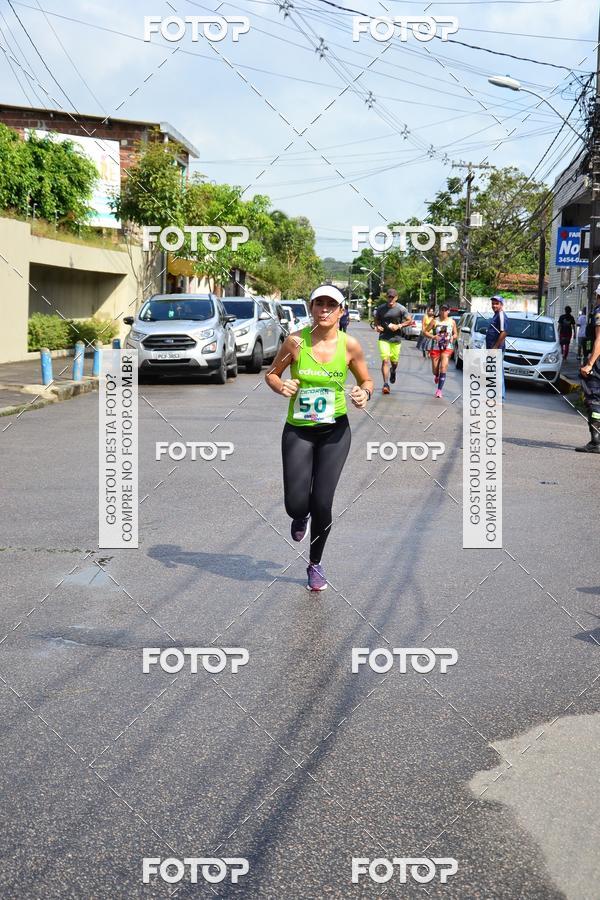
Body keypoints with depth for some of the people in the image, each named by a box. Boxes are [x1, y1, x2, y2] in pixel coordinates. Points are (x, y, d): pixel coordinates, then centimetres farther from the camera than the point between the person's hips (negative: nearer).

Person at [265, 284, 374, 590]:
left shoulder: (350, 345, -8)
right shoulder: (296, 341, -10)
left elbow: (366, 381, 7)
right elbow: (271, 374, 4)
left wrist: (364, 393, -16)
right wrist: (281, 386, -19)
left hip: (335, 432, 0)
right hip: (298, 431, 0)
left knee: (322, 504, -3)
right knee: (296, 505, -7)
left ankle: (315, 565, 23)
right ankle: (300, 517, 35)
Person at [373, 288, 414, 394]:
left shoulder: (401, 309, -4)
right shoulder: (380, 308, 2)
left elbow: (409, 321, 0)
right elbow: (376, 320, 17)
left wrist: (399, 326, -14)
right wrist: (377, 326, -5)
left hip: (396, 339, 0)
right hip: (383, 338, 0)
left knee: (394, 361, 11)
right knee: (385, 360, -13)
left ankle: (393, 371, 49)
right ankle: (386, 384, -12)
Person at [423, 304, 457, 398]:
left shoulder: (452, 322, 4)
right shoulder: (435, 321, 0)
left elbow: (455, 334, 14)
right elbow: (426, 332, 2)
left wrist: (452, 338, -8)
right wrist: (433, 336, -16)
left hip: (447, 348, 0)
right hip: (435, 347, 1)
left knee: (443, 367, -17)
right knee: (435, 370, 5)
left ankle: (439, 390, -15)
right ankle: (436, 377, 45)